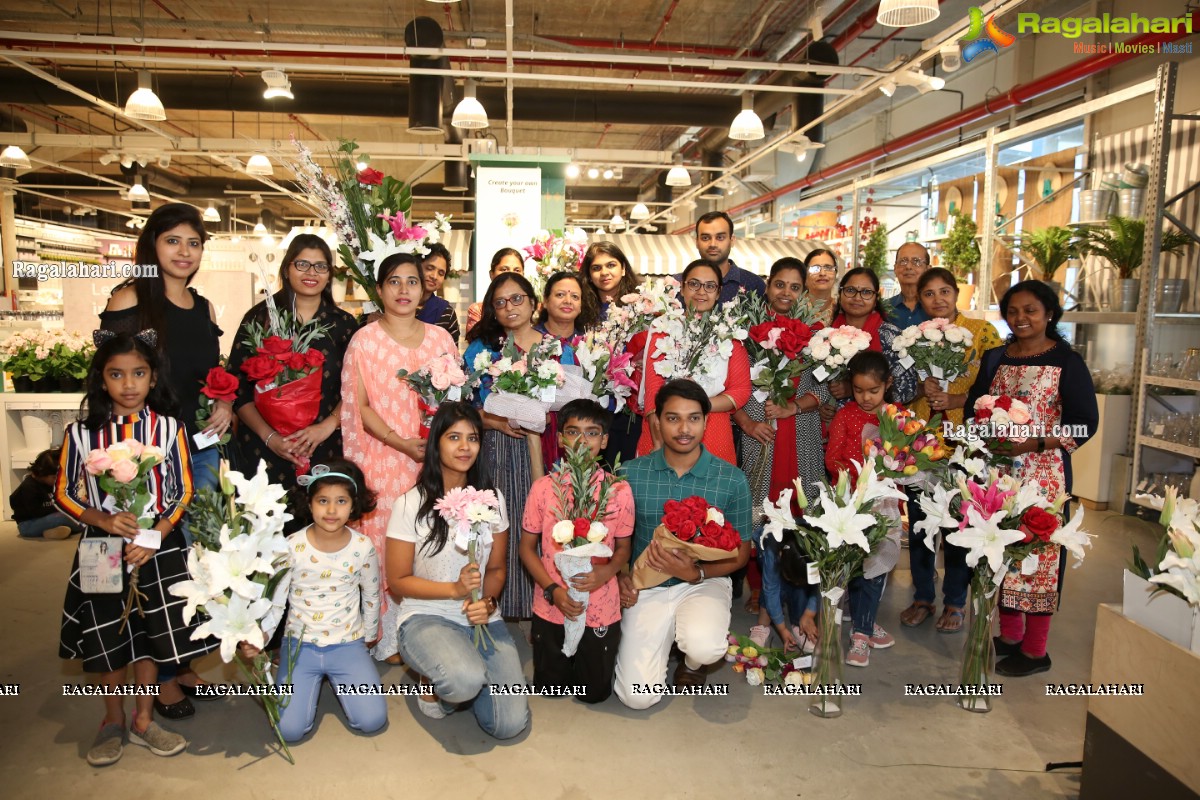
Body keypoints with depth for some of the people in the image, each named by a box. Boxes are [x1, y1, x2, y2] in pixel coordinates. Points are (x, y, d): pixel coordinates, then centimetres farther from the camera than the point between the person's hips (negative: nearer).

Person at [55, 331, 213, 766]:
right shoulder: (82, 432, -4)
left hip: (159, 545, 0)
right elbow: (64, 494, 1)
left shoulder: (168, 428, -5)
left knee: (151, 633, 8)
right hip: (102, 546, 0)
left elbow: (183, 492, -3)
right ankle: (113, 721, 32)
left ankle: (143, 720, 28)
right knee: (108, 637, 11)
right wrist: (104, 520, -16)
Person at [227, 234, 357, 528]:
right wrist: (269, 436, -11)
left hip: (325, 448, 1)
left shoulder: (344, 323, 6)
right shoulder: (260, 317, 3)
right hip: (263, 448, -1)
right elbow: (238, 387, 0)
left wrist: (327, 426, -11)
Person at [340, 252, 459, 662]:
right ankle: (388, 639, 14)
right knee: (386, 542, 1)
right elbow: (359, 406, -4)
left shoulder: (440, 338, 9)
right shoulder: (364, 340, 0)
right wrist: (401, 443, -15)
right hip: (383, 457, -3)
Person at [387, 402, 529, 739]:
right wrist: (455, 589, -18)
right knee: (466, 681, -35)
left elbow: (496, 568, 10)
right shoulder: (411, 504, -8)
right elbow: (398, 582, -5)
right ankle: (433, 682, 2)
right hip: (426, 617, -3)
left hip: (482, 618, 4)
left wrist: (487, 602, -12)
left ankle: (462, 675, 18)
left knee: (510, 724, -12)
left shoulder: (492, 499, 4)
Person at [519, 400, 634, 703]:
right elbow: (527, 547, -1)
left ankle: (590, 655, 41)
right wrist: (552, 590, -14)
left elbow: (623, 548, 0)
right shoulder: (543, 487, -8)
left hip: (601, 609, 0)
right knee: (549, 687, 16)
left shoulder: (619, 490, -8)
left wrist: (605, 572, -22)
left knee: (595, 692, 13)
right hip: (551, 607, 1)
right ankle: (563, 656, 45)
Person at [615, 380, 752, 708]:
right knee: (637, 696, -11)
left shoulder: (731, 480, -9)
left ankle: (691, 659, 8)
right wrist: (621, 575, -13)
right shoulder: (631, 473, -6)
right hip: (646, 586, 1)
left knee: (703, 647, -34)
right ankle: (666, 635, 23)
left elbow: (739, 553, -1)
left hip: (704, 582, -1)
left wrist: (696, 573, -19)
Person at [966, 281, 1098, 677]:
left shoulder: (1067, 362, -3)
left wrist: (1033, 443, -20)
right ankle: (1009, 634, 26)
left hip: (1043, 474, -5)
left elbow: (1084, 422, -8)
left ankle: (1035, 649, 14)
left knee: (1038, 551, 1)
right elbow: (973, 407, 13)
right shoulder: (994, 358, 11)